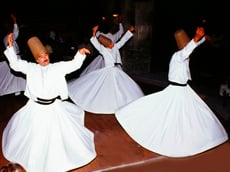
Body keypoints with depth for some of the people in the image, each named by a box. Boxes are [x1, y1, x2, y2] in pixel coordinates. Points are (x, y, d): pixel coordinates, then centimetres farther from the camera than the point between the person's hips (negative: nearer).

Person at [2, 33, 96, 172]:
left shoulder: (58, 67, -4)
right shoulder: (31, 68, 0)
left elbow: (74, 64, -9)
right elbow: (15, 63, 3)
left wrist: (80, 53, -27)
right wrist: (10, 46, -5)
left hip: (54, 107, -1)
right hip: (36, 107, 1)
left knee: (58, 134, 14)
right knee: (35, 136, 18)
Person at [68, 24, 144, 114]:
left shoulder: (116, 47, 5)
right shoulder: (103, 50, -9)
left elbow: (123, 40, 13)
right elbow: (95, 42, -21)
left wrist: (130, 30, 13)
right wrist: (94, 33, -35)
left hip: (118, 72, 5)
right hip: (108, 72, -5)